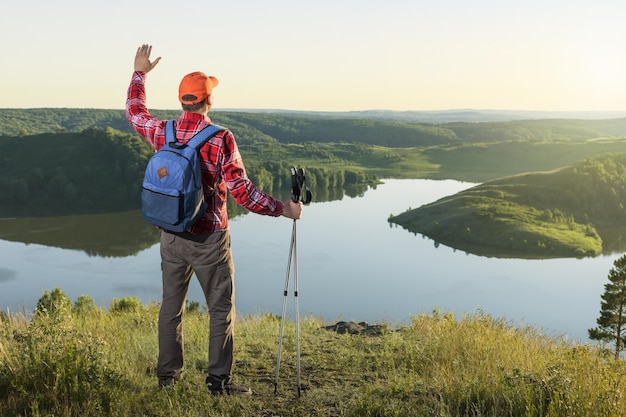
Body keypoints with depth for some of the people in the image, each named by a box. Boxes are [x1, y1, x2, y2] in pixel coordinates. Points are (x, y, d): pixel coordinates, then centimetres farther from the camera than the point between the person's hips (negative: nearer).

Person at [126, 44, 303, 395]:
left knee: (172, 305, 15)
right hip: (209, 238, -5)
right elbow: (242, 191, -18)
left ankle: (168, 375, 25)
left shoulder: (163, 133, -2)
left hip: (171, 236, 5)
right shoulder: (221, 139, -16)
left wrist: (140, 73, 32)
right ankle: (219, 380, 9)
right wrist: (283, 209, -8)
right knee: (221, 308, 6)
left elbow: (134, 112, 20)